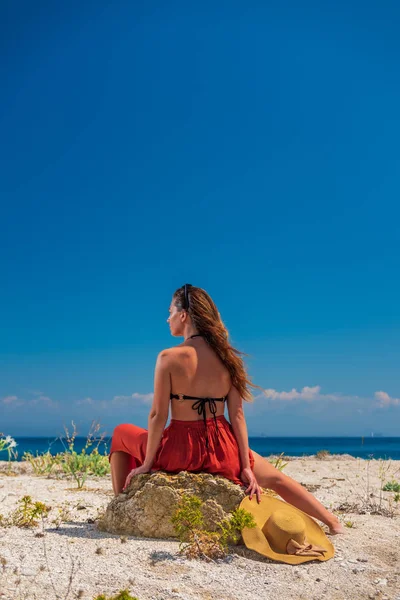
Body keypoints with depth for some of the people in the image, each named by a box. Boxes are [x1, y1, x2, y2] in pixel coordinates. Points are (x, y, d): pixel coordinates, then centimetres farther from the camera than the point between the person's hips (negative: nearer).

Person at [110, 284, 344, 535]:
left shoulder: (169, 357, -12)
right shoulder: (227, 357, 0)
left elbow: (158, 415, -12)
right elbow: (237, 415, 0)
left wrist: (147, 463, -2)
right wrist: (246, 466, 3)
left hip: (180, 452, -3)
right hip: (222, 452, 4)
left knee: (122, 433, 24)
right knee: (276, 478, 29)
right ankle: (333, 522, 29)